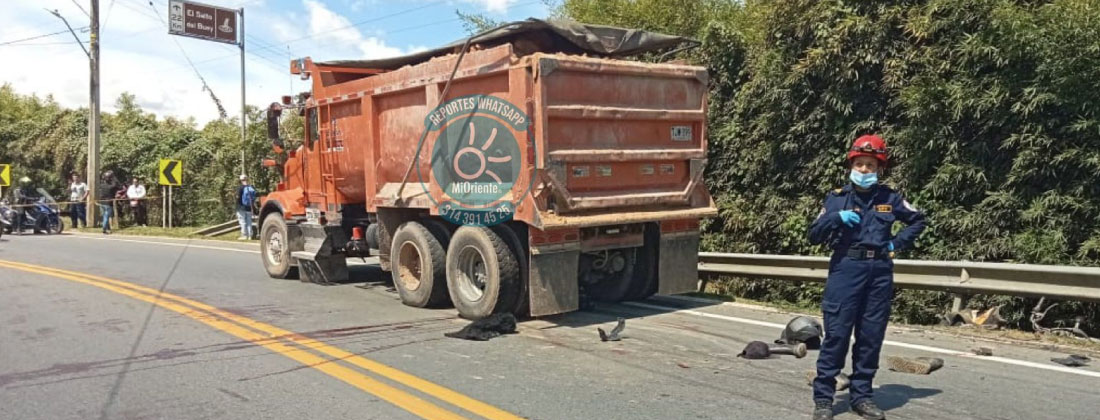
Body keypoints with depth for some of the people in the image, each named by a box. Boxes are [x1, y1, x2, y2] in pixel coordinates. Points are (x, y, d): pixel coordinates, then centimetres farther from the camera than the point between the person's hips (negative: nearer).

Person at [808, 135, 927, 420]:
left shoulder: (890, 198, 8)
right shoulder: (836, 198, 4)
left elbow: (918, 220, 23)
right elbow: (814, 235, 2)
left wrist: (898, 243, 9)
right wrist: (837, 218, -14)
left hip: (879, 272, 3)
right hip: (846, 269, -2)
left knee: (871, 337, 6)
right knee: (836, 334, -5)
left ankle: (861, 395, 17)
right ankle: (823, 396, 1)